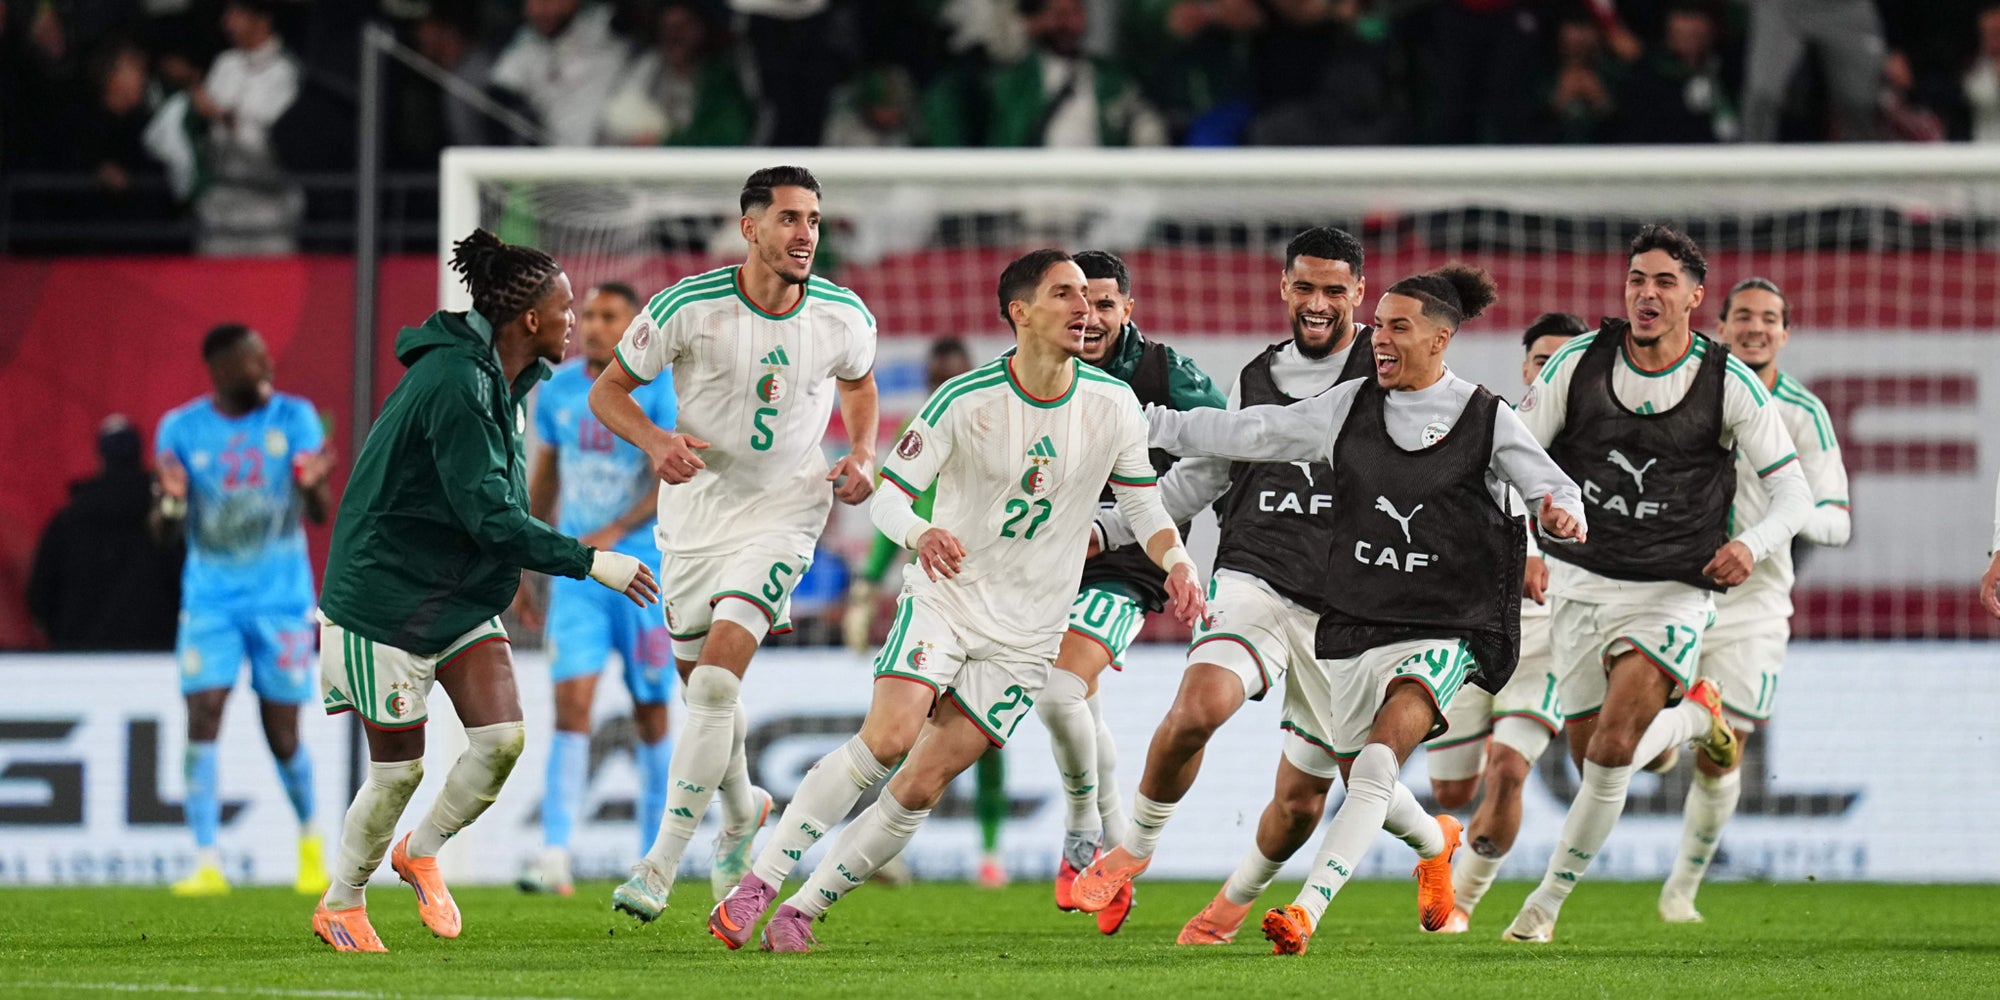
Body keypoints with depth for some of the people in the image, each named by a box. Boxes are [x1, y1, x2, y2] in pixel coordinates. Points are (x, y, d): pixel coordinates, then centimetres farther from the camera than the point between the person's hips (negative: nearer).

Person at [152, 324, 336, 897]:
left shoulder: (293, 418, -2)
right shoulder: (181, 429, -1)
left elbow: (320, 515, -5)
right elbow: (163, 530, 2)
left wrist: (313, 485, -28)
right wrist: (172, 502, -22)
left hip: (281, 599, 0)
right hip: (210, 599, 0)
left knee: (282, 734, 2)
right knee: (203, 716, -14)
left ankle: (309, 839, 30)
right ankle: (206, 865, -14)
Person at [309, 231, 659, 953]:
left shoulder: (500, 377, 6)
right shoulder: (454, 384, -25)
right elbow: (488, 515, -28)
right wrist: (588, 562, -26)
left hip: (461, 596, 8)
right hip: (386, 594, -8)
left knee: (503, 737, -6)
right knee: (400, 769, 0)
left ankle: (422, 852, 19)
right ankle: (340, 905, 22)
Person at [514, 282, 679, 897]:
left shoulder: (658, 389, -7)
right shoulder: (558, 390, 7)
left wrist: (614, 533, -29)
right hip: (576, 576, 3)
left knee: (650, 716, 5)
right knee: (571, 706, -11)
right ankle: (555, 861, -17)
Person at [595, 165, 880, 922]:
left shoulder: (844, 318, -9)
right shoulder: (688, 308, -15)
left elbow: (858, 382, 15)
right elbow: (608, 389, -4)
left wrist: (862, 455, -2)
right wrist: (654, 441, -23)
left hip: (785, 511, -1)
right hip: (697, 508, 1)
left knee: (714, 682, -18)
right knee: (702, 686, 10)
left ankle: (662, 863, -15)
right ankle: (741, 810, 42)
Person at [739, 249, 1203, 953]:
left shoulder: (1112, 404, -4)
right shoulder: (965, 401, -11)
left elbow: (1143, 503, 6)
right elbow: (888, 497, -8)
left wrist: (1176, 561, -15)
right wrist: (921, 533, -31)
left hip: (1025, 635, 2)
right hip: (943, 599, -2)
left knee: (922, 786, -6)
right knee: (888, 738, -24)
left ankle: (803, 908, 6)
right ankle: (757, 884, -14)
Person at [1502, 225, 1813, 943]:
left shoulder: (1729, 385, -9)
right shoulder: (1579, 364, -5)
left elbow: (1793, 493, -3)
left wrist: (1751, 545, -23)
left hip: (1673, 592, -3)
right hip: (1580, 581, 3)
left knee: (1613, 748, -20)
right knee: (1592, 756, 10)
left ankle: (1551, 898, -3)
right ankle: (1695, 715, 41)